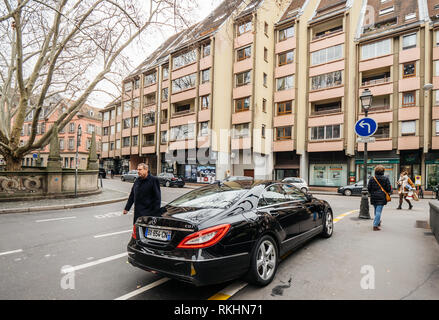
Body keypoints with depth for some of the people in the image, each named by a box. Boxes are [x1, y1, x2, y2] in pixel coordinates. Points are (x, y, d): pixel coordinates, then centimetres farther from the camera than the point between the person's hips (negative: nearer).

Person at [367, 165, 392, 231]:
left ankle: (378, 222, 37)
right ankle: (375, 225, -9)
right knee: (378, 211, -4)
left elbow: (369, 188, 2)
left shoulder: (372, 178, -1)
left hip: (373, 197, 3)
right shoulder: (385, 179, -6)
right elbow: (389, 188, -4)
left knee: (376, 211, 20)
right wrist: (388, 193, 18)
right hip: (381, 198, -3)